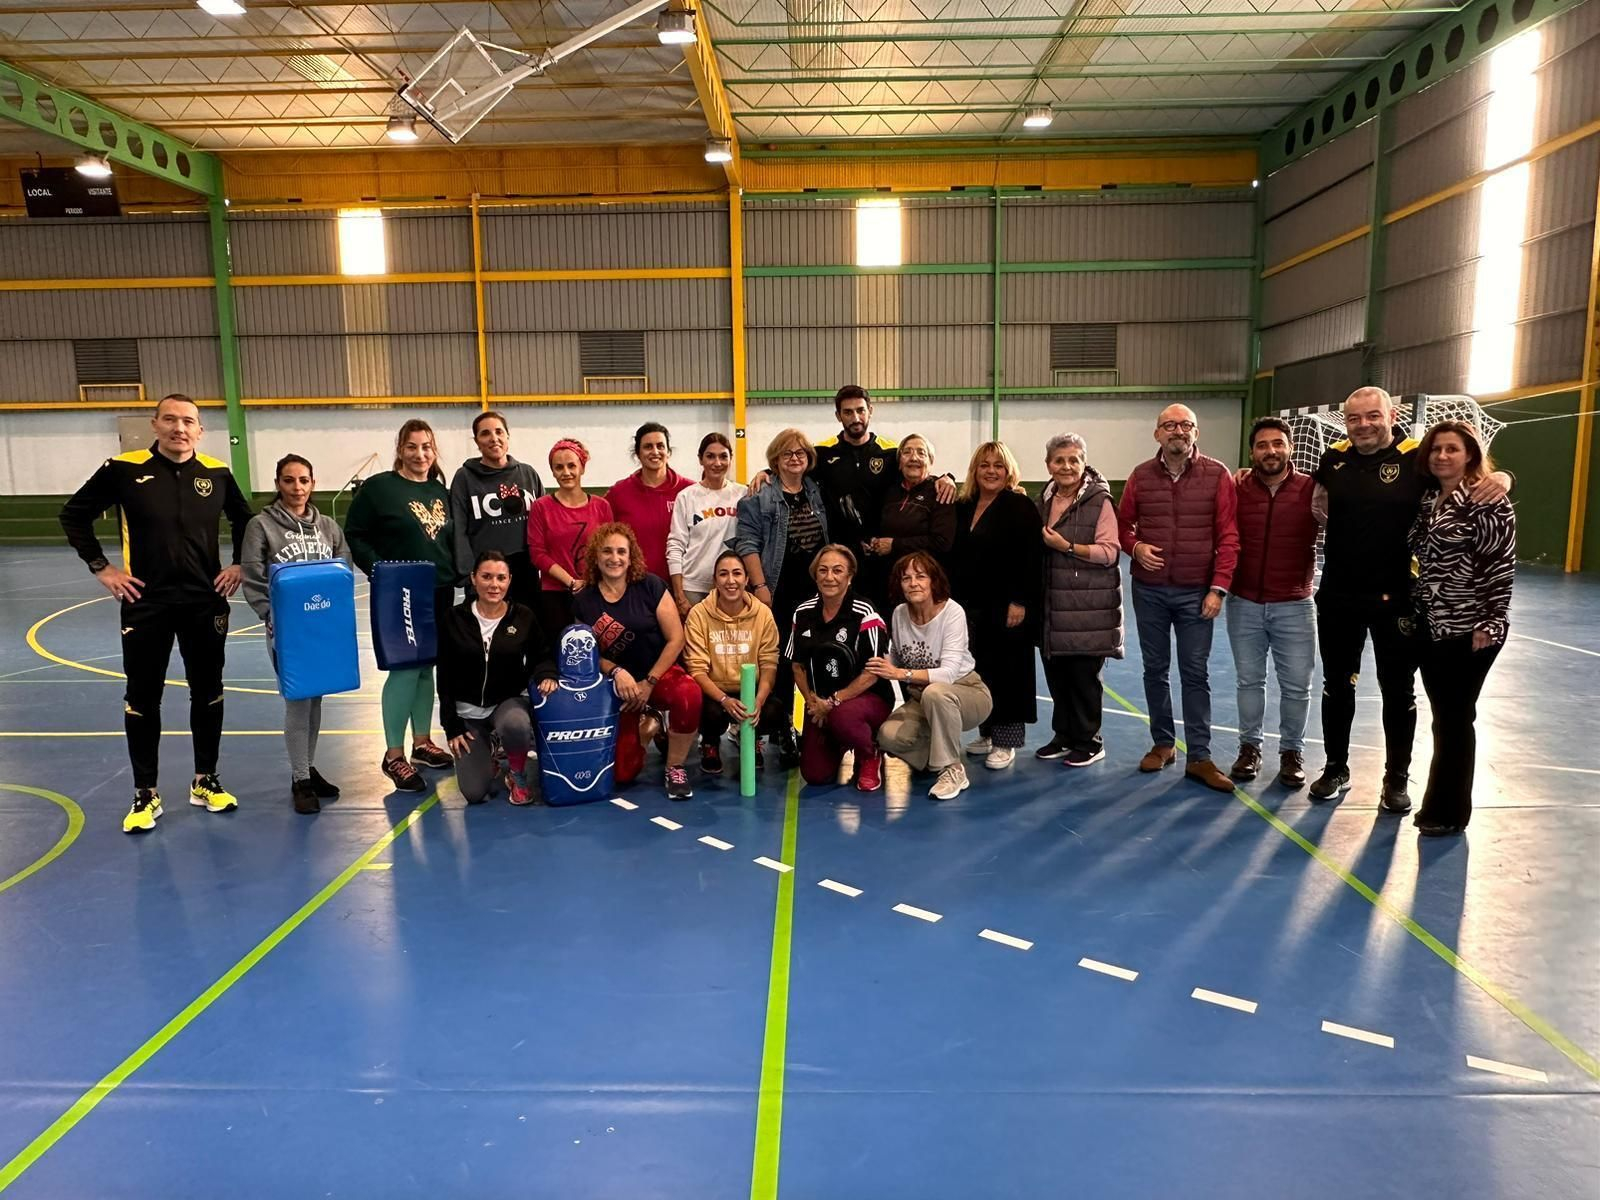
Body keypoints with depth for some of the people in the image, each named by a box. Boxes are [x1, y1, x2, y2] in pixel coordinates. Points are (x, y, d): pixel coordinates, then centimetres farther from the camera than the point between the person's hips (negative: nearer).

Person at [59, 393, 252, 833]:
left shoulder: (216, 473, 0)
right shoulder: (123, 469, -7)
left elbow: (244, 519, 17)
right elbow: (74, 514, 3)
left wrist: (240, 565, 7)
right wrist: (100, 567, -2)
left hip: (205, 603, 2)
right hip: (145, 604, -2)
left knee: (208, 693, 10)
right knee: (142, 698, 7)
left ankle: (205, 782, 26)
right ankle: (146, 795, 20)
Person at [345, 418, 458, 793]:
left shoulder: (440, 491, 12)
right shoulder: (378, 487, -6)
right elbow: (355, 535, -6)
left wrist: (455, 575, 7)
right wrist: (378, 570, -16)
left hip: (440, 593, 6)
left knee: (426, 668, 13)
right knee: (404, 669, -8)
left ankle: (422, 743, 24)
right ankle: (394, 755, 3)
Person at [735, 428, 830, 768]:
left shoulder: (817, 493, 14)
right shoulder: (759, 498, -2)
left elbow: (828, 539, 21)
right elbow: (747, 544, -7)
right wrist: (759, 585, -14)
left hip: (816, 590, 5)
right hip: (779, 593, -5)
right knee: (780, 661, -4)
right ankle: (781, 729, 7)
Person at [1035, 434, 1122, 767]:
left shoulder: (1100, 501, -8)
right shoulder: (1045, 499, 13)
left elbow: (1109, 552, -15)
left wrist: (1067, 546, -20)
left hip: (1088, 606, -6)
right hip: (1051, 605, 6)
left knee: (1084, 675, 1)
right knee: (1055, 673, 11)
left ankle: (1088, 742, 17)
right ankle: (1063, 736, 27)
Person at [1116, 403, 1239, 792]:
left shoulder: (1217, 475, -4)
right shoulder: (1141, 476, 2)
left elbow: (1228, 536, -5)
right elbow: (1122, 524, 12)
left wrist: (1218, 588, -10)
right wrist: (1136, 547, -9)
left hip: (1196, 592, -2)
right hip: (1149, 591, 2)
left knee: (1195, 674, 2)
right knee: (1155, 670, 11)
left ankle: (1199, 757, 8)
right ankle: (1162, 743, 25)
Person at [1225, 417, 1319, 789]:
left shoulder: (1312, 488, -6)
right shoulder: (1238, 490, -1)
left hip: (1294, 606, -1)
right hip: (1244, 604, 2)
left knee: (1296, 685, 7)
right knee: (1249, 680, 13)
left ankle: (1292, 752, 24)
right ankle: (1249, 747, 27)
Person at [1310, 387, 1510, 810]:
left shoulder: (1417, 458, -10)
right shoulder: (1334, 457, 1)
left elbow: (1471, 473, -8)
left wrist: (1500, 477, -28)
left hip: (1394, 599, -3)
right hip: (1337, 596, 3)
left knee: (1398, 692, 11)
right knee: (1336, 686, 15)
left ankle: (1397, 779, 26)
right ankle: (1336, 768, 31)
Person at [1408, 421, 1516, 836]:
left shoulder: (1488, 501, -11)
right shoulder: (1428, 500, 10)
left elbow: (1502, 566, -14)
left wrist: (1489, 624, -17)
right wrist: (1413, 611, 12)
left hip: (1468, 630, -6)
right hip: (1430, 626, 6)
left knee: (1455, 719, 2)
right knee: (1443, 718, 13)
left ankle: (1449, 812, 14)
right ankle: (1438, 804, 23)